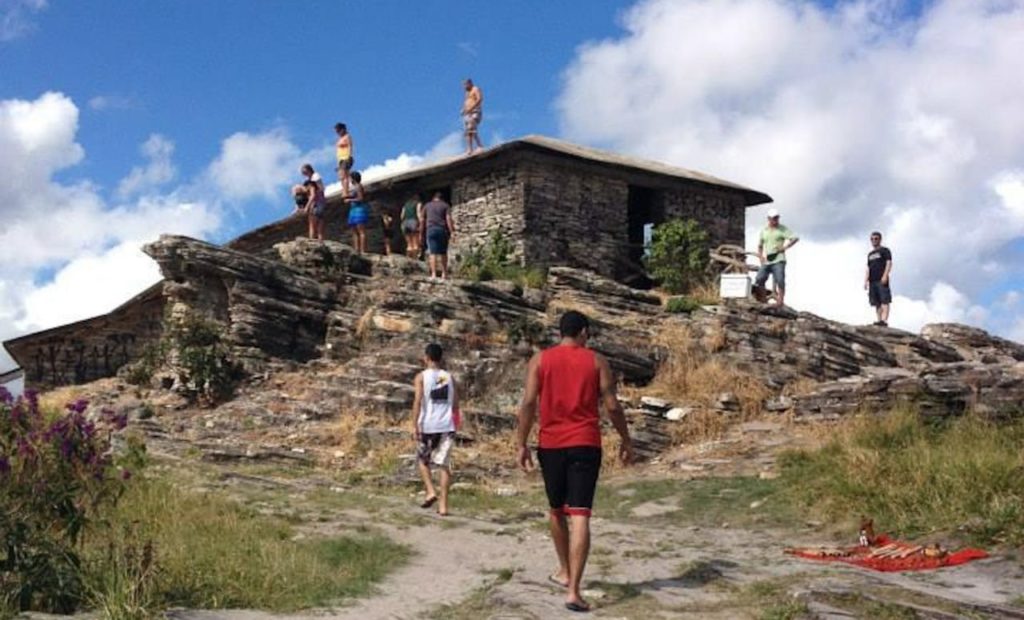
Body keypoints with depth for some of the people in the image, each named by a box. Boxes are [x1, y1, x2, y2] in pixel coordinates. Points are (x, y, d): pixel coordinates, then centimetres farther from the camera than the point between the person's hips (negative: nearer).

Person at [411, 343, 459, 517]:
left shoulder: (421, 377, -1)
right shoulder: (449, 377, 9)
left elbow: (417, 401, -11)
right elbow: (456, 404, 9)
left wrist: (416, 426, -11)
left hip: (428, 426, -2)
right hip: (447, 426, 2)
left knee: (422, 460, 18)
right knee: (444, 465, 5)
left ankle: (431, 491, -1)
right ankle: (443, 505, 2)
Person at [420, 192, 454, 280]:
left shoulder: (427, 205, 15)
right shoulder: (445, 205, 9)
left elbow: (422, 219, 12)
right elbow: (448, 219, -4)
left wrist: (422, 232, 16)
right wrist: (452, 232, -7)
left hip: (430, 229, 0)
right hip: (442, 230, 0)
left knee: (433, 253, -4)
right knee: (443, 252, 10)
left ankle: (433, 274, -14)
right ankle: (444, 273, 12)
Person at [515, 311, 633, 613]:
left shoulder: (540, 360, 4)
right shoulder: (596, 361, 3)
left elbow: (529, 403, -4)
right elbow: (612, 406, -1)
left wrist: (522, 444, 1)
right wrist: (626, 440, 12)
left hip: (551, 444, 2)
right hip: (585, 444, -2)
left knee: (557, 510, 21)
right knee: (580, 516, -7)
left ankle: (564, 571, 37)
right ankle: (573, 590, -15)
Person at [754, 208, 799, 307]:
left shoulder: (782, 229, 2)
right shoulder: (764, 231, 16)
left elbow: (795, 238, -8)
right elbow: (760, 245, 27)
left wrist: (783, 248, -13)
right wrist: (760, 257, 10)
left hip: (778, 260, -4)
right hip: (766, 262, 4)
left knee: (780, 281, -17)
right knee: (759, 280, -8)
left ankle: (781, 302, -15)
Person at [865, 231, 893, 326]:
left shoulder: (885, 250, 5)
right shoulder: (870, 254, 25)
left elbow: (889, 263, -5)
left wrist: (885, 276, -18)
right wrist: (866, 281, 13)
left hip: (882, 280, -7)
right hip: (872, 281, 7)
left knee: (884, 301, -13)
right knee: (877, 303, 3)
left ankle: (884, 320, -23)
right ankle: (879, 320, 2)